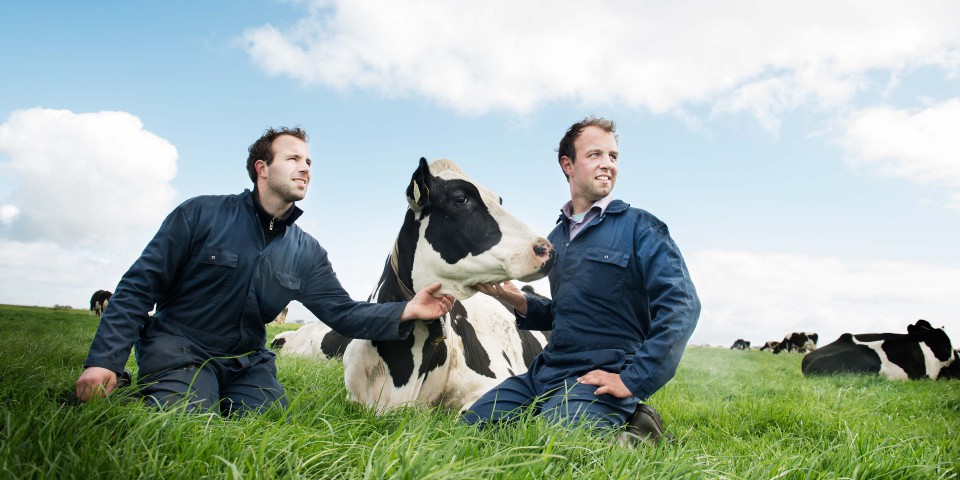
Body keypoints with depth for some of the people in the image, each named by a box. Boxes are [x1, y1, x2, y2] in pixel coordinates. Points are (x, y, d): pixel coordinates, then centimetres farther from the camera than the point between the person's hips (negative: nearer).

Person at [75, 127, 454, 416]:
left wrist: (406, 311, -17)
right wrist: (104, 360, -18)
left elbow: (344, 313, -1)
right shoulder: (203, 214, -9)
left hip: (247, 363, 5)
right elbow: (139, 287, -9)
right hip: (178, 348, -4)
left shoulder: (307, 253, 3)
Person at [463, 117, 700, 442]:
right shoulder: (556, 237, 17)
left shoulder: (639, 227, -4)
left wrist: (632, 380, -17)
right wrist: (517, 301, 5)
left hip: (599, 379, -7)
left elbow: (681, 306, -14)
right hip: (546, 370, 8)